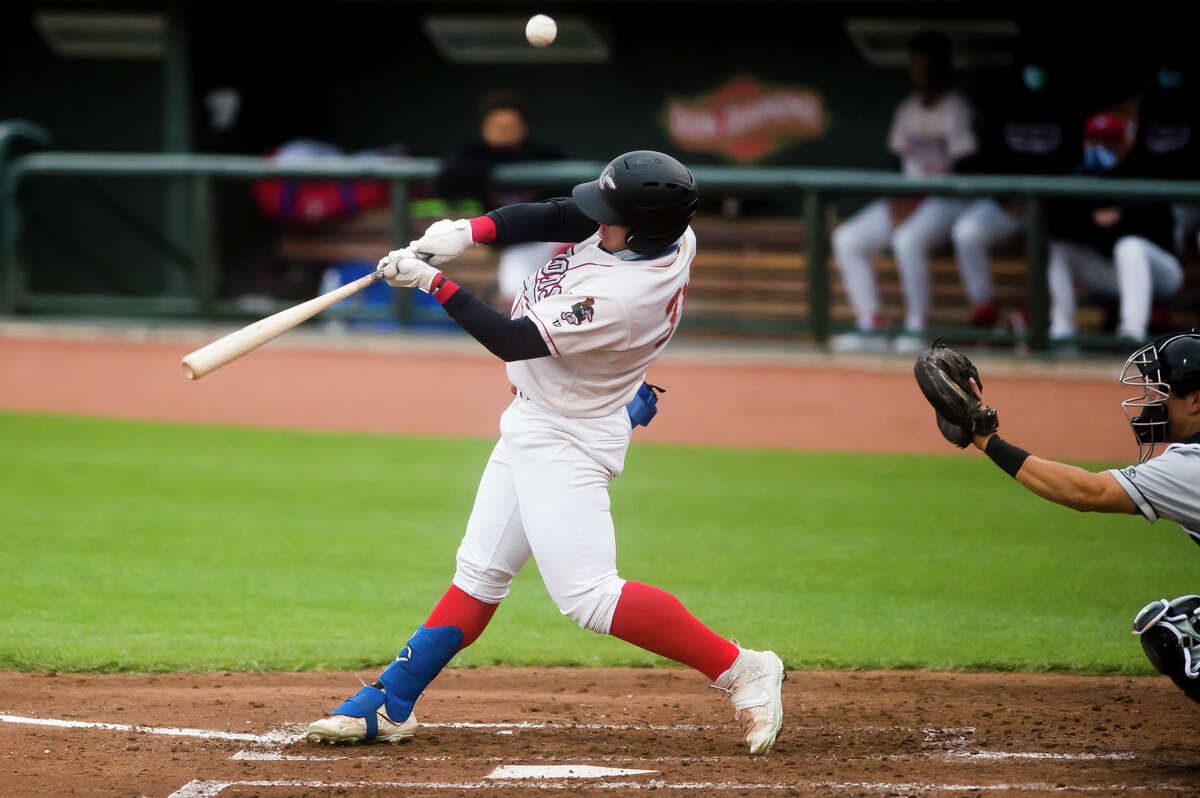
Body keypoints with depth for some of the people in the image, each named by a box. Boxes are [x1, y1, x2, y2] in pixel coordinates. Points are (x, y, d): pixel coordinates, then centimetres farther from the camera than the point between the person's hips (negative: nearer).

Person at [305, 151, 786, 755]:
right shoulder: (661, 232, -10)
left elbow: (511, 341, -25)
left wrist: (433, 282, -19)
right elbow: (553, 217, -1)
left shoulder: (620, 296, -34)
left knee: (587, 596, -15)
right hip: (532, 426, 10)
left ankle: (741, 670, -9)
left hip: (565, 440, -10)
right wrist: (467, 232, -15)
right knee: (479, 574, 15)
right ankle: (389, 705, 22)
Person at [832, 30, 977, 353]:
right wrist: (897, 200, -6)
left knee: (908, 238, -36)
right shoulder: (907, 110, 16)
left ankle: (916, 327, -27)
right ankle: (869, 325, -8)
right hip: (909, 199, 8)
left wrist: (916, 201, -18)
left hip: (948, 200, -8)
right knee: (847, 239, -6)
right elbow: (899, 158, 14)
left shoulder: (956, 109, -5)